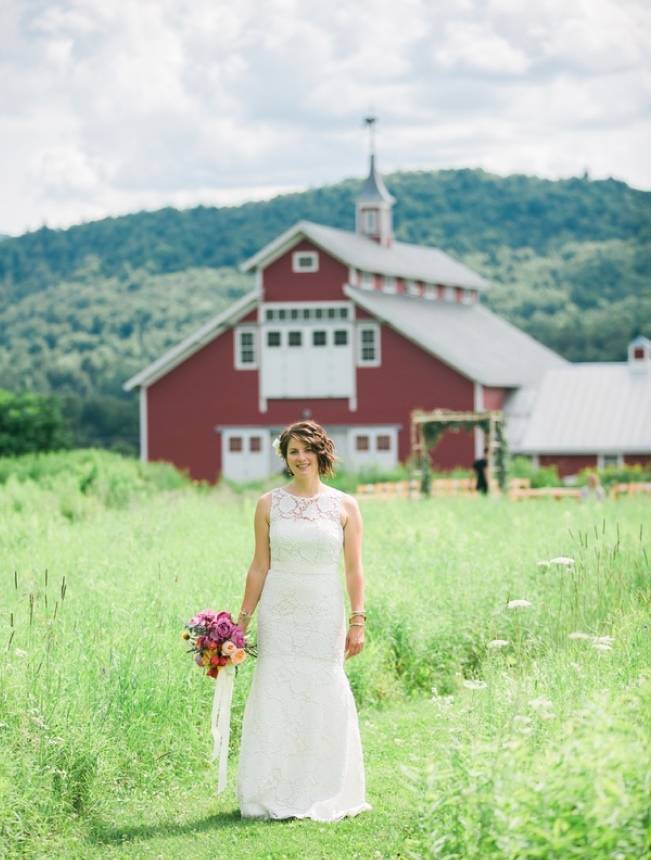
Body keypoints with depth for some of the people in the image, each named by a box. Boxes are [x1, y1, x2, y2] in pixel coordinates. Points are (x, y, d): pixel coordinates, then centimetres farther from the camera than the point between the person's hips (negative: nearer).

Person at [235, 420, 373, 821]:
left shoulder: (345, 506, 3)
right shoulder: (269, 504, 5)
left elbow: (355, 569, 2)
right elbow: (260, 567, 6)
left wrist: (358, 621, -4)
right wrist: (243, 619, 4)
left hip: (324, 613, -1)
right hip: (279, 612, 1)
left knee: (324, 699, 1)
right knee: (276, 698, 0)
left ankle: (324, 796, 12)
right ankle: (275, 796, 8)